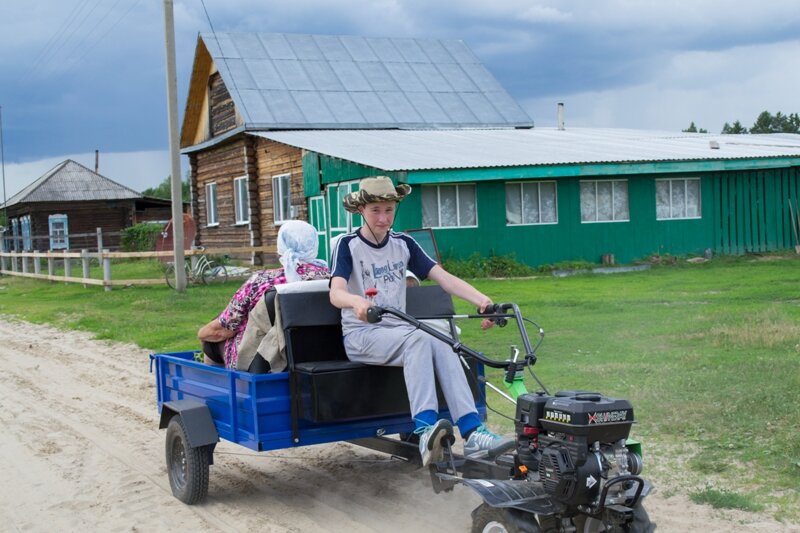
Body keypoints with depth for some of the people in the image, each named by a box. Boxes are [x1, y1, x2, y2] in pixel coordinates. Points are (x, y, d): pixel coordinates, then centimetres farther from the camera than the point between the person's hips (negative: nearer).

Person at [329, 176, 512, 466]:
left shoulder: (403, 244, 12)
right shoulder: (348, 245, -1)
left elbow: (443, 277, 0)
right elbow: (336, 293, -19)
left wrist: (482, 299, -17)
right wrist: (357, 301, -44)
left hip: (398, 330, 4)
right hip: (361, 335, -4)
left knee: (441, 346, -28)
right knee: (418, 339, -34)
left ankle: (472, 432, -38)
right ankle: (426, 429, -47)